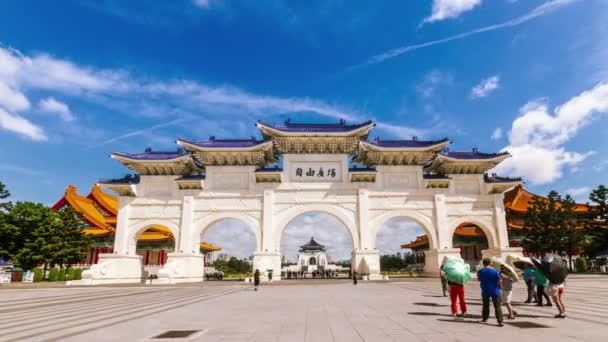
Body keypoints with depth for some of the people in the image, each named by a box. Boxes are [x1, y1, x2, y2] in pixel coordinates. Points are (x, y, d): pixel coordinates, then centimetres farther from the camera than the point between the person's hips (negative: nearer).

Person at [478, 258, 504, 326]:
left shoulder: (480, 271, -5)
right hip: (495, 291, -2)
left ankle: (484, 319, 27)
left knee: (485, 305, 17)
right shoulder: (494, 271, -13)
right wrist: (498, 285, 7)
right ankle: (500, 321, -4)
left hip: (485, 291, 2)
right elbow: (500, 281, -13)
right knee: (497, 306, 1)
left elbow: (479, 279, 10)